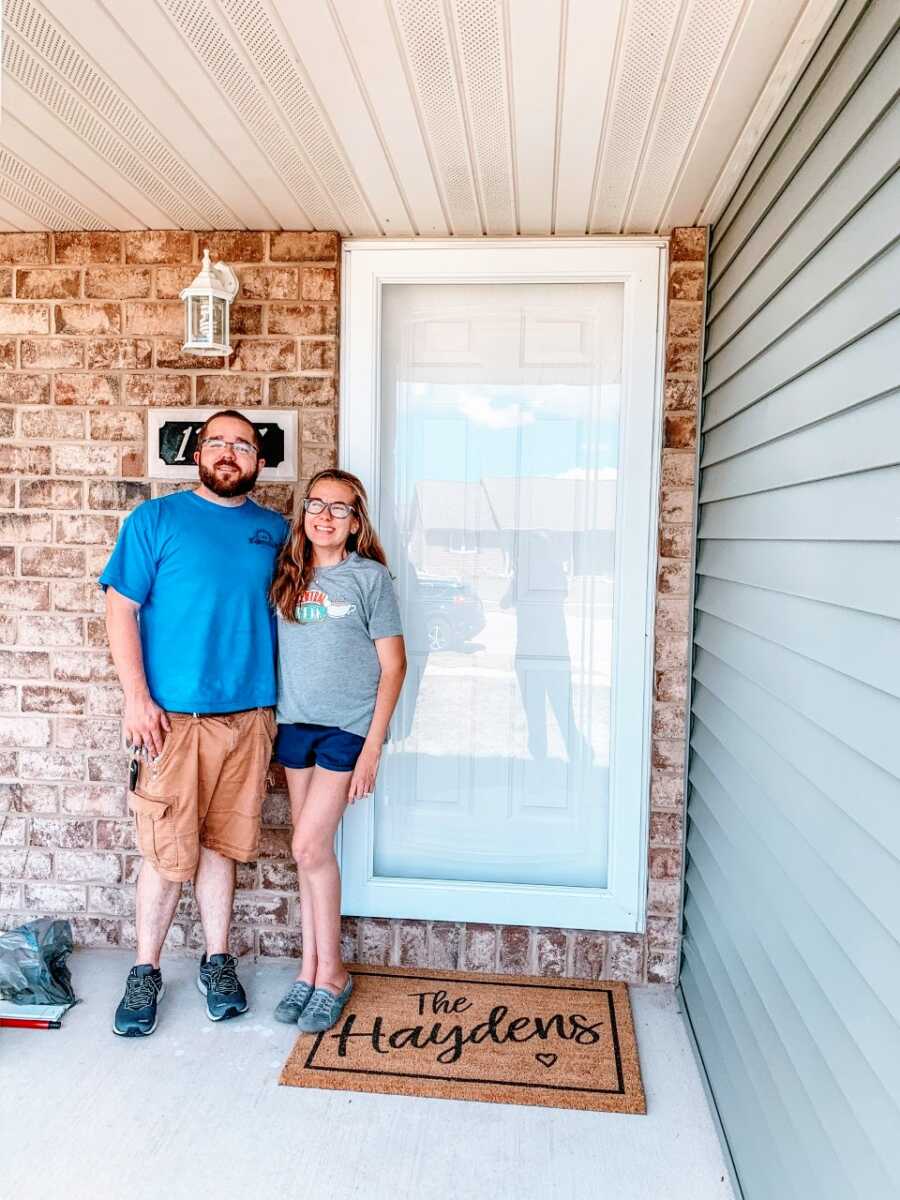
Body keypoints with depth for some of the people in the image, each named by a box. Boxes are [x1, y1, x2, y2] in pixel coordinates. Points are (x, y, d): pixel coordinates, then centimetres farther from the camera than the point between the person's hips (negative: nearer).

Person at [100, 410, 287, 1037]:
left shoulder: (276, 530, 9)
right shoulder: (157, 518, 0)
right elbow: (121, 609, -3)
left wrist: (280, 703, 10)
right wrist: (137, 697, -11)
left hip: (250, 714, 3)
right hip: (172, 714, -3)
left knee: (221, 844, 13)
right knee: (168, 852, 4)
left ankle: (218, 961, 29)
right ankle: (145, 972, 24)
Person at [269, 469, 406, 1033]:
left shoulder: (370, 577, -6)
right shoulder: (288, 576, 6)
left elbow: (393, 665, -7)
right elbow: (277, 654, 10)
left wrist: (373, 747, -11)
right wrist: (272, 730, 5)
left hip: (348, 728, -4)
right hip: (295, 725, 4)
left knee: (311, 845, -8)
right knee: (312, 850, 10)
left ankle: (332, 972, 12)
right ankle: (311, 967, 24)